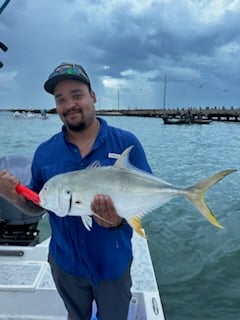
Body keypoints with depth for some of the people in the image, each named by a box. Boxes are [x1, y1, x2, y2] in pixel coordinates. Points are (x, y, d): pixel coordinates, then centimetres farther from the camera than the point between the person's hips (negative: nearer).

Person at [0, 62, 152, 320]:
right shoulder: (45, 152, -7)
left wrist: (120, 218, -31)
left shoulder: (126, 142, -15)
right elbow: (37, 207, 0)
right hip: (65, 263, 2)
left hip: (113, 262, -1)